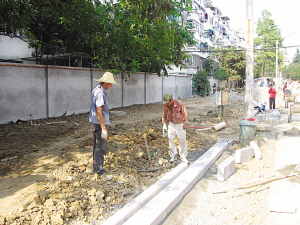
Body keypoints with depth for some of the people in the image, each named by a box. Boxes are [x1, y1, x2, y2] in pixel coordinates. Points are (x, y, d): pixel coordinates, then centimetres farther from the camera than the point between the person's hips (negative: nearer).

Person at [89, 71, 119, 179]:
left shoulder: (97, 90, 12)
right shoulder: (100, 93, -20)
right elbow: (98, 112, -24)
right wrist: (103, 129, -24)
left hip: (96, 123, 11)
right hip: (100, 123, -11)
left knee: (97, 146, 19)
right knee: (100, 148, -4)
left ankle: (96, 167, 32)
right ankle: (100, 171, 3)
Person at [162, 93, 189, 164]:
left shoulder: (180, 104, -20)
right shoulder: (166, 106, -9)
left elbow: (185, 114, -10)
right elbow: (164, 115, 6)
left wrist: (185, 123, -8)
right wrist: (164, 124, 1)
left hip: (180, 124, -3)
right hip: (171, 124, 3)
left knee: (182, 140, 1)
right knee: (170, 139, -2)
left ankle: (183, 156, 16)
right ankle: (173, 156, 12)